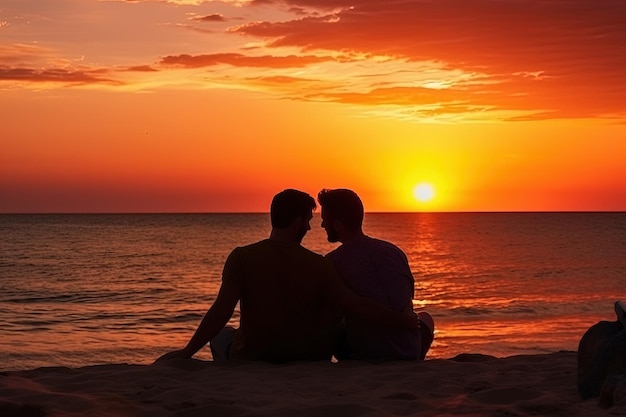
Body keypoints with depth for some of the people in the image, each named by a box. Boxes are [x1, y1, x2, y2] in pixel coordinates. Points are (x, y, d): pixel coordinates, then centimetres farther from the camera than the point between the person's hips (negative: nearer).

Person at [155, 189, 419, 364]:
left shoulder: (242, 257, -14)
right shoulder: (318, 265, -11)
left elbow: (221, 312, -19)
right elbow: (357, 307, -10)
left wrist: (187, 352, -13)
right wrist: (405, 322, 1)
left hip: (250, 362, 0)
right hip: (306, 362, 0)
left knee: (221, 335, 31)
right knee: (332, 312, 25)